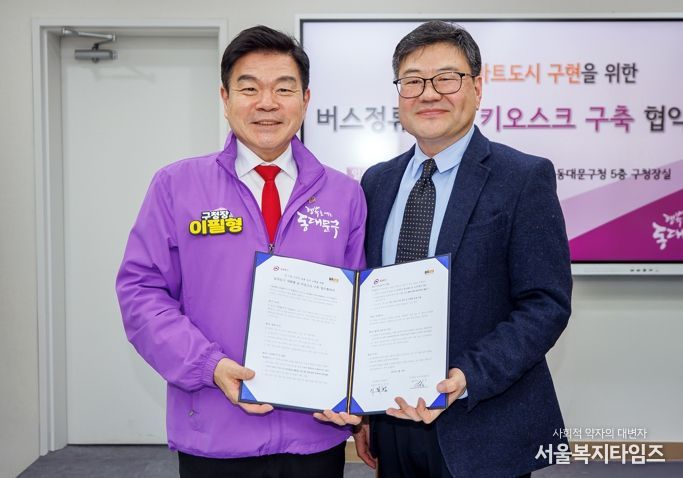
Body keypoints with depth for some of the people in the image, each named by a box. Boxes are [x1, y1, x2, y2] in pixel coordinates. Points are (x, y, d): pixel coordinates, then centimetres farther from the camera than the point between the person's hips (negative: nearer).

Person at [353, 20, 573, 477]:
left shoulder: (525, 177, -8)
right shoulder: (377, 182, 7)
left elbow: (546, 305, -12)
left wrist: (466, 380, -23)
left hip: (482, 431, -4)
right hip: (393, 422, 4)